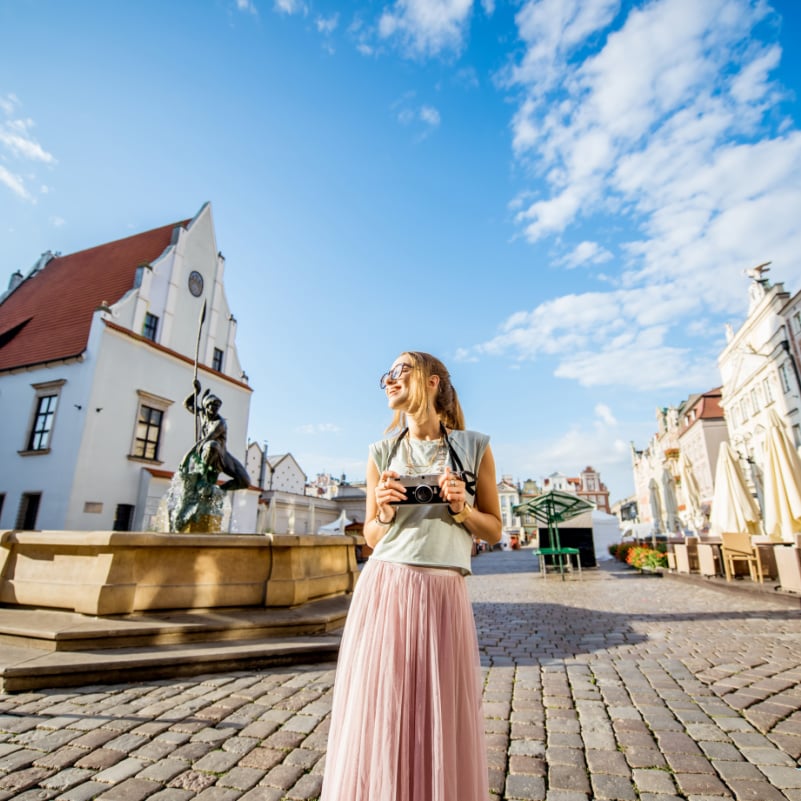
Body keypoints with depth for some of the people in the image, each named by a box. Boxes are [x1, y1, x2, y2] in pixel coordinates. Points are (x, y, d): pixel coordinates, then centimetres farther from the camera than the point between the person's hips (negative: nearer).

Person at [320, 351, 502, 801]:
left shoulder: (475, 447, 3)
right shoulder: (383, 453, 6)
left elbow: (494, 530, 9)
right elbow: (371, 536, 12)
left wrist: (462, 510, -10)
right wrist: (385, 511, -9)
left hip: (444, 595, -1)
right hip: (385, 589, 1)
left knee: (444, 725, 8)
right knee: (377, 718, 7)